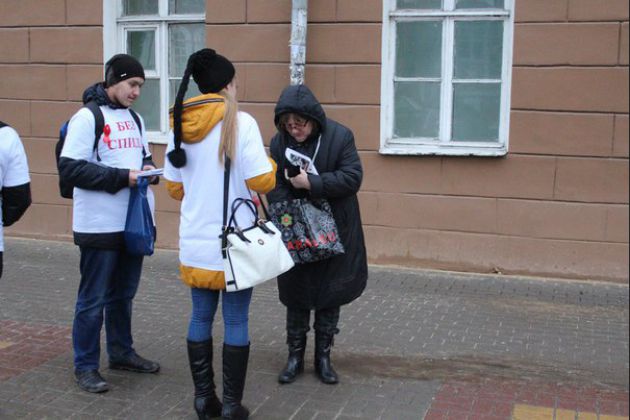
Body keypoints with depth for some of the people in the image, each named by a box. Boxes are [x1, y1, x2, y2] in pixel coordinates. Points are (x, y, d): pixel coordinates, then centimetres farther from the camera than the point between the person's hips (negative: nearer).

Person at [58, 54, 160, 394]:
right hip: (100, 225, -7)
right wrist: (122, 177, -21)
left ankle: (122, 352, 33)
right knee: (93, 299, 3)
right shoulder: (87, 117, -11)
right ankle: (85, 366, 15)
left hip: (132, 222, 7)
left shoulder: (134, 118, 13)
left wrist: (147, 168, -2)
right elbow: (69, 168, -17)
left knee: (124, 294, 18)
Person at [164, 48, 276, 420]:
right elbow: (262, 182, -13)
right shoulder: (240, 122, -12)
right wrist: (269, 162, 7)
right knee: (236, 321, 5)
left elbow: (174, 187, 10)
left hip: (195, 241, 5)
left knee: (201, 317, 13)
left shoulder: (181, 124, 4)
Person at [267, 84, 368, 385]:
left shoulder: (340, 136, -11)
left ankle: (323, 357, 24)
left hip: (335, 233, -1)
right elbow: (275, 187, -3)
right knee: (295, 295, 9)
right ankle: (295, 356, 24)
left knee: (330, 295, 9)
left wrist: (312, 183, -23)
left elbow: (352, 177, -16)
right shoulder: (279, 142, -5)